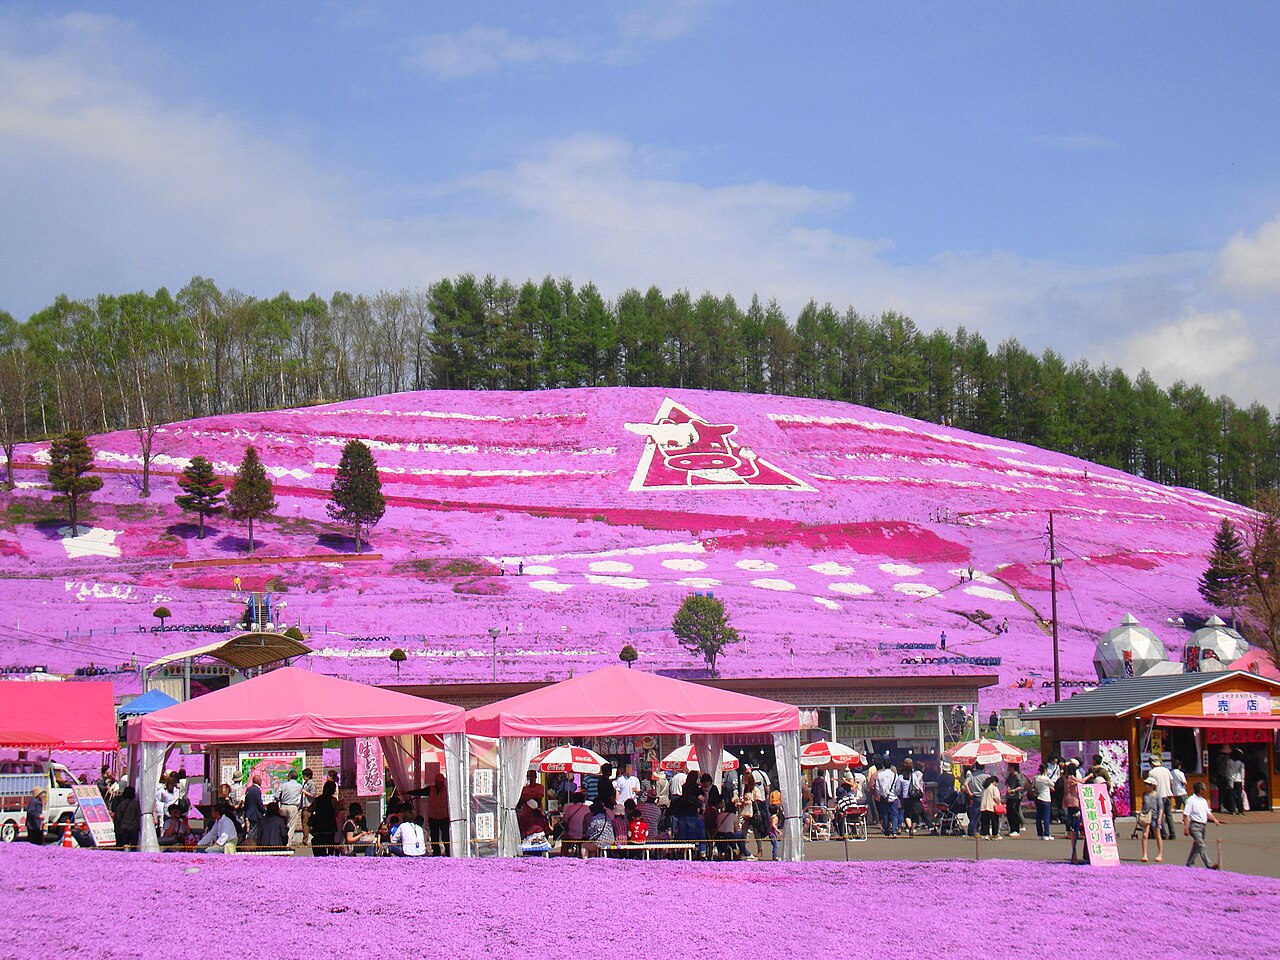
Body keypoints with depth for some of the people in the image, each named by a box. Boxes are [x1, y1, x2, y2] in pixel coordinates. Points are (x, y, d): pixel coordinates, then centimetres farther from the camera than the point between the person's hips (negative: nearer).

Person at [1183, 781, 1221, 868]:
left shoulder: (1204, 801, 16)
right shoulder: (1191, 800, -9)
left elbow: (1208, 813, 20)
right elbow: (1185, 814, -11)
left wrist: (1215, 819, 0)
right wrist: (1186, 827, -16)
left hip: (1203, 825, 8)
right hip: (1195, 825, -8)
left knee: (1196, 846, 13)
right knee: (1201, 845, -15)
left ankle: (1190, 863, 24)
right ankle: (1209, 865, -24)